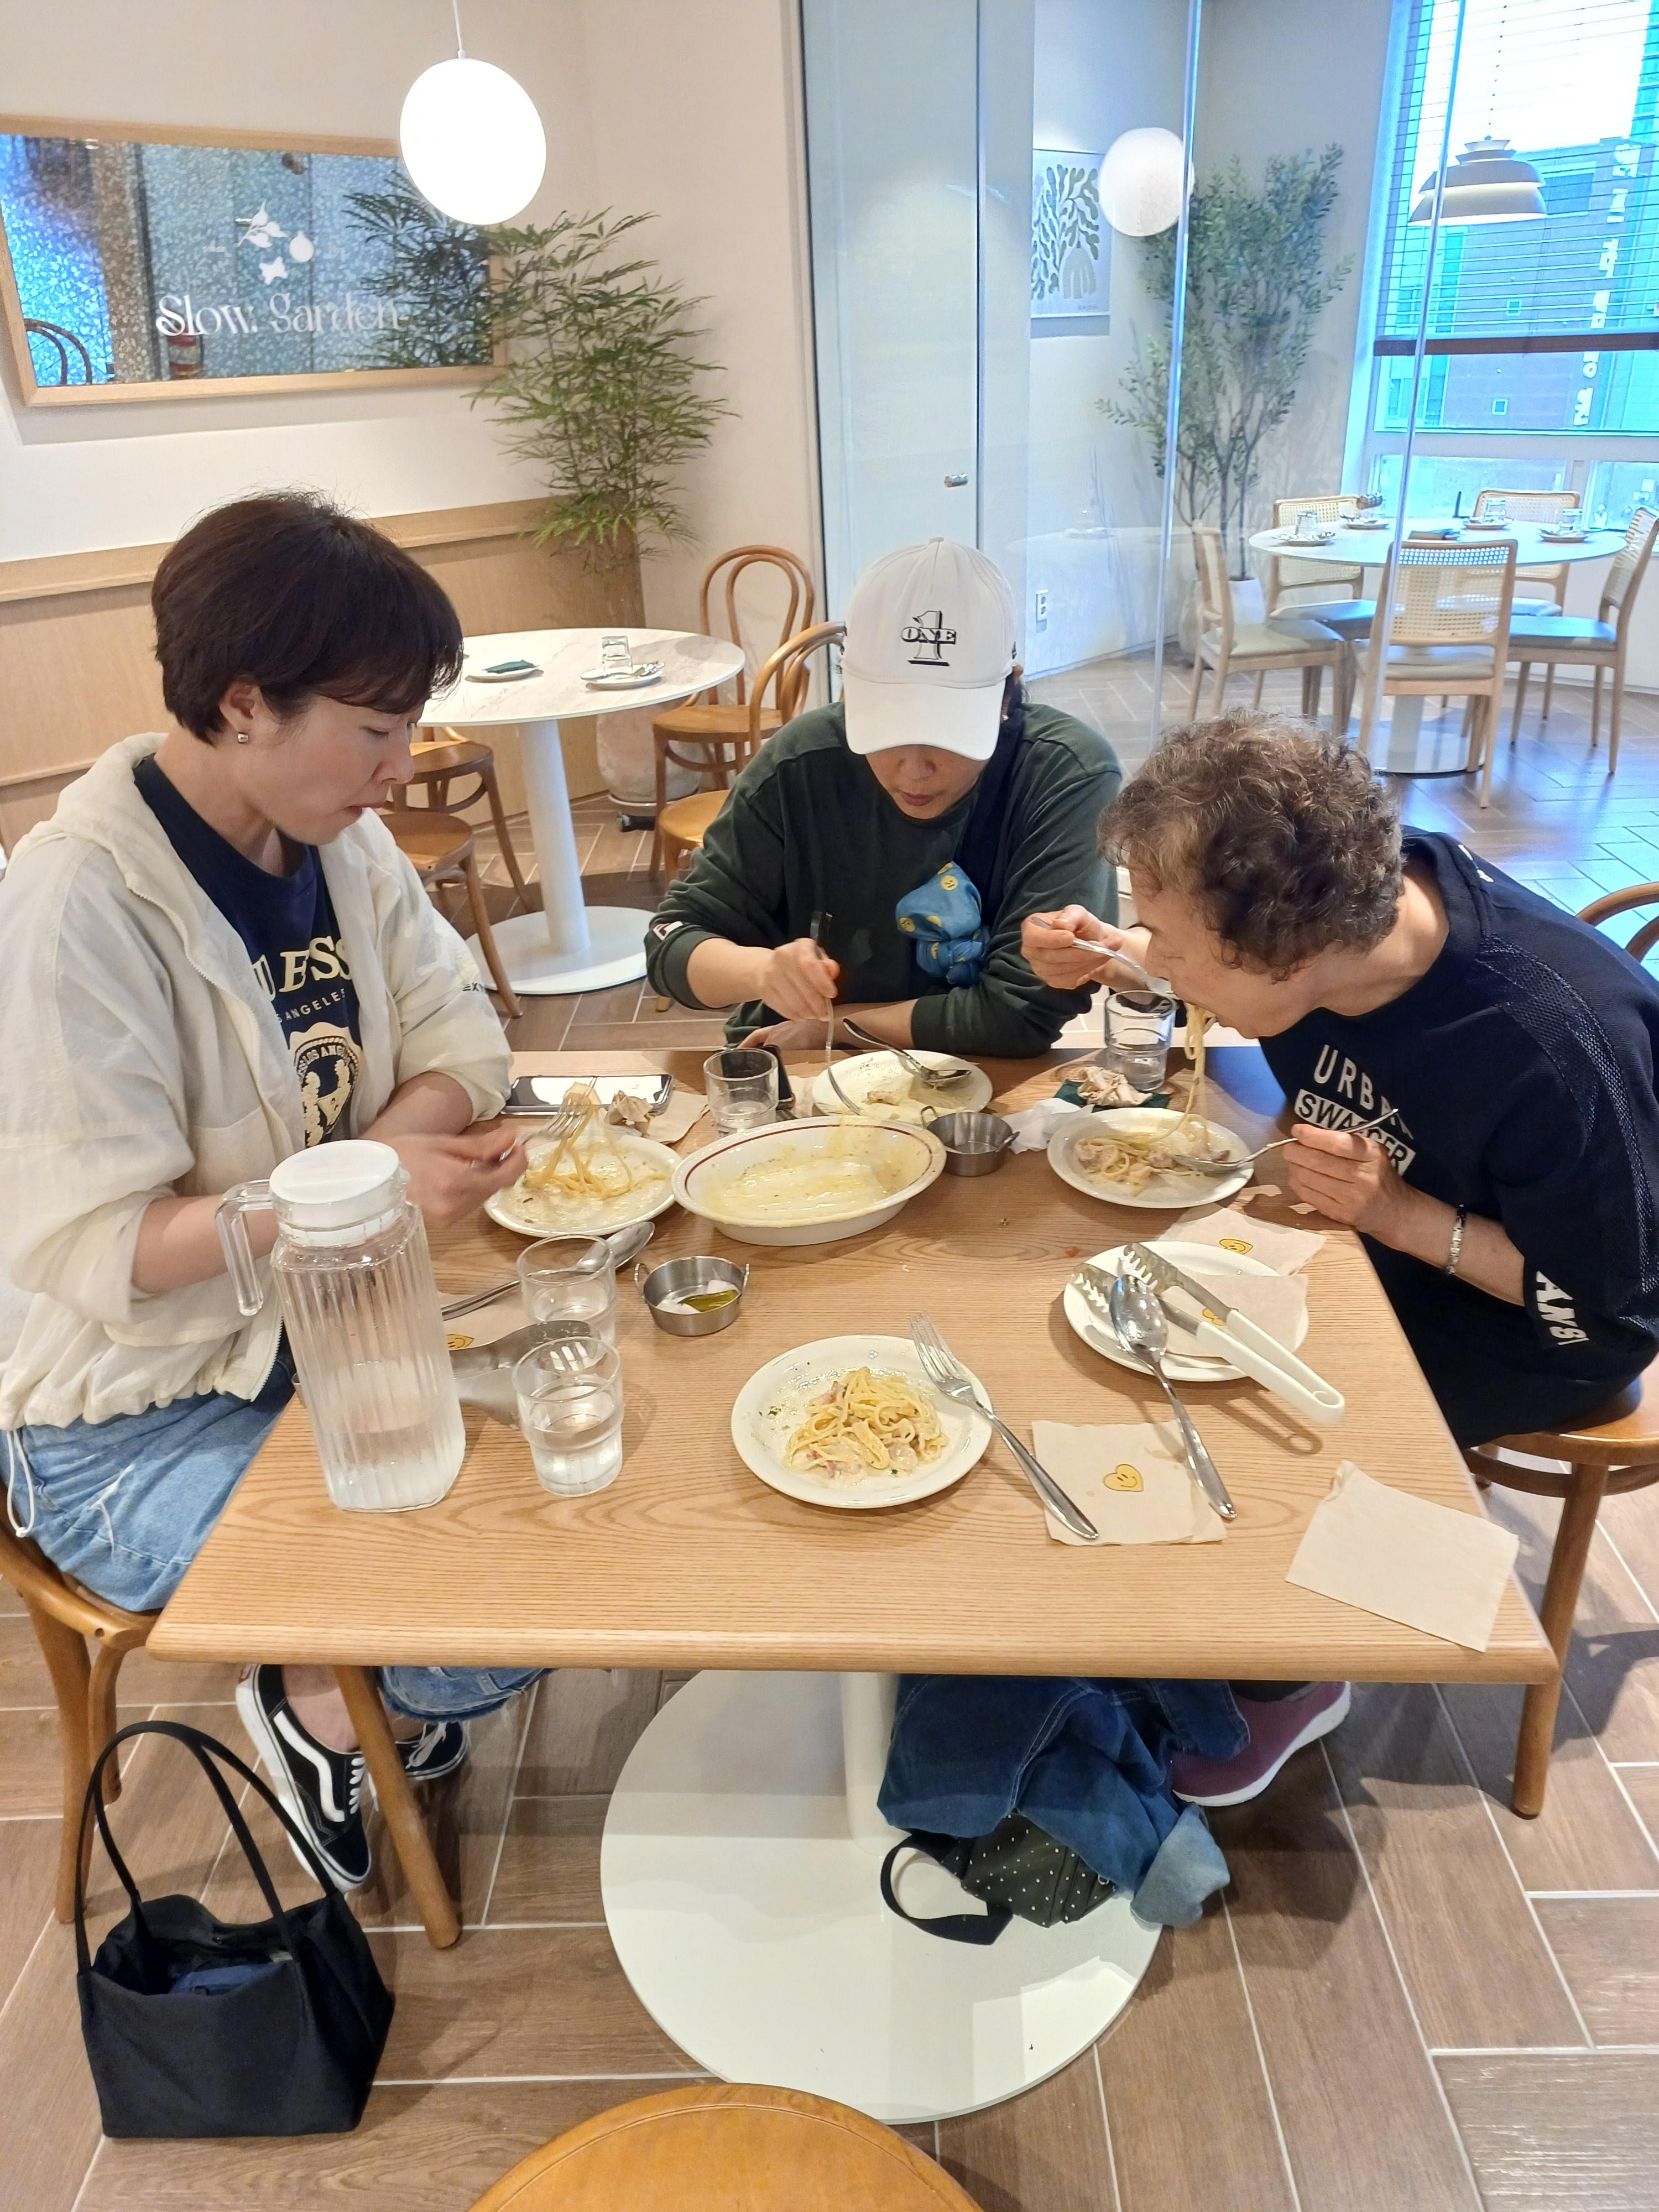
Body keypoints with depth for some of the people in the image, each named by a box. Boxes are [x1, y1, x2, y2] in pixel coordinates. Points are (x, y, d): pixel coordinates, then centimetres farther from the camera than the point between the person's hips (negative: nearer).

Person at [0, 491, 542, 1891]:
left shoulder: (336, 835, 0)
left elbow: (460, 1042, 3)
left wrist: (401, 1143, -18)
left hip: (328, 1331, 7)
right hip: (141, 1420, -7)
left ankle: (375, 1699, 22)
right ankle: (317, 1707, 14)